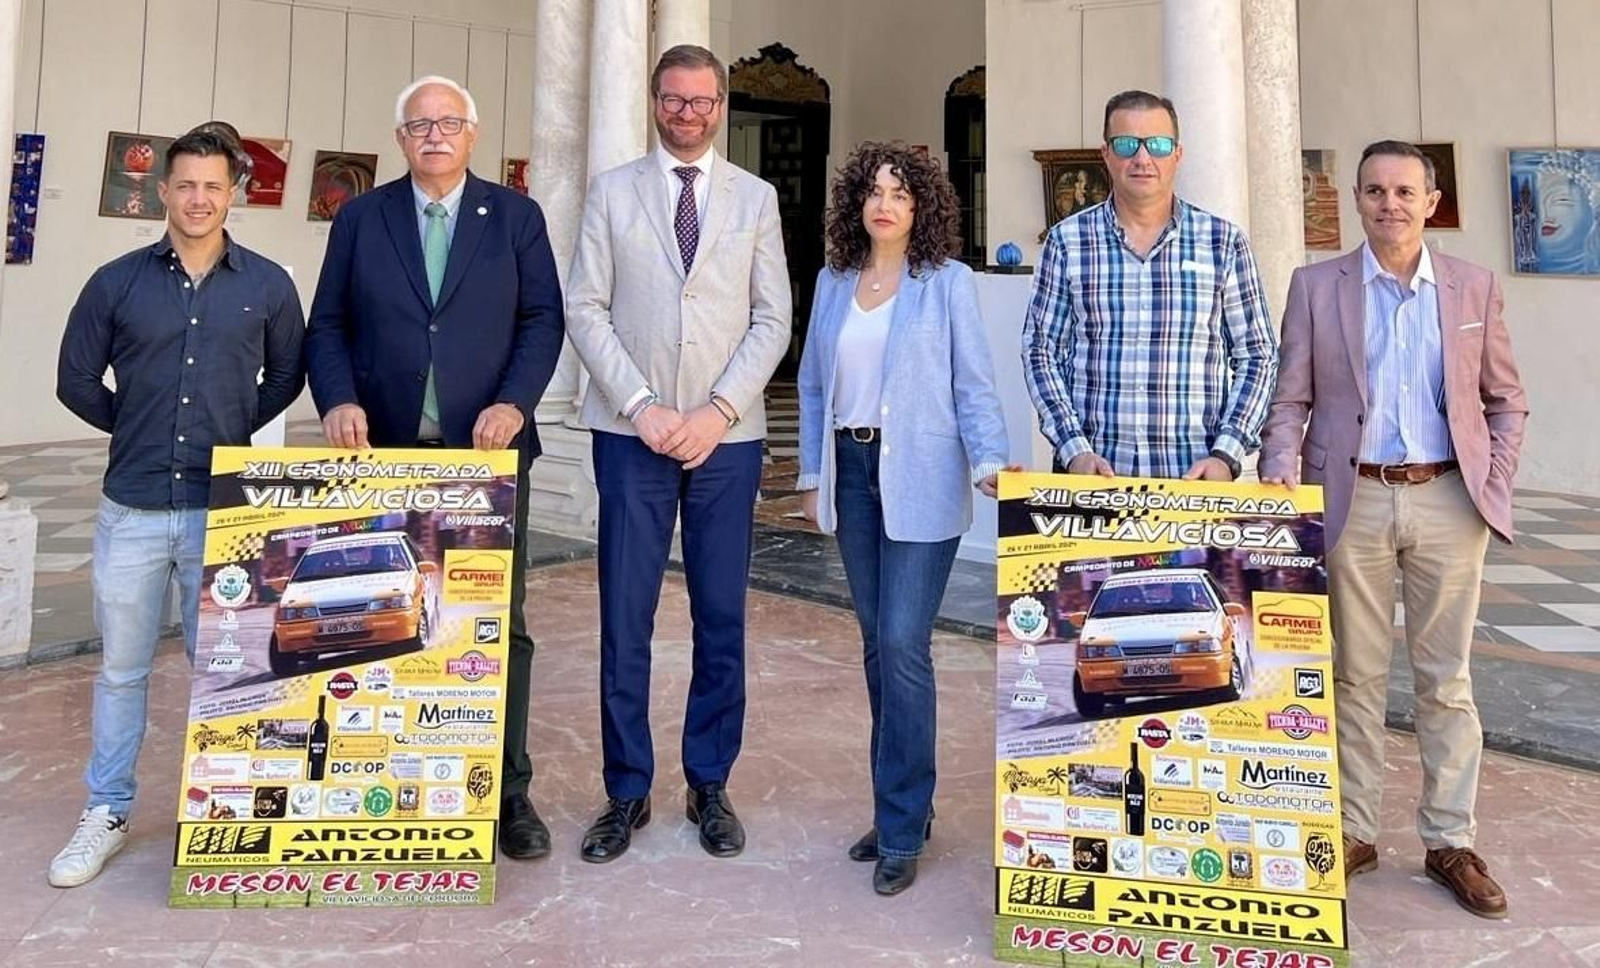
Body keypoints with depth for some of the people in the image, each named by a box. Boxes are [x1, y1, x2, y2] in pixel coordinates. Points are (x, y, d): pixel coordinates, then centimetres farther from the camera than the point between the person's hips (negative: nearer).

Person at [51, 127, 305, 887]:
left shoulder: (268, 285, 0)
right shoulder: (116, 282, 1)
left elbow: (287, 373, 12)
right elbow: (76, 380, 10)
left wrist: (237, 430, 6)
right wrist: (138, 429, 9)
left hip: (223, 507, -1)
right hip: (131, 506, 1)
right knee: (121, 667, 10)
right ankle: (106, 812, 25)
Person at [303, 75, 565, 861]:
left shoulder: (515, 216, 7)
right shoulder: (360, 218, 10)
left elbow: (542, 318, 2)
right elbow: (328, 324, 8)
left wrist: (514, 403, -13)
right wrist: (339, 399, -10)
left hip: (484, 448, -1)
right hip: (386, 449, 2)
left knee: (500, 621, 2)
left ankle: (508, 789, 12)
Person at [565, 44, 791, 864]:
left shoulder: (756, 198, 9)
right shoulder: (612, 191, 7)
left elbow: (772, 321, 3)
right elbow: (586, 310, 1)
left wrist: (717, 411, -9)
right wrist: (642, 406, -10)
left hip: (727, 437, 1)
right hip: (631, 433, 0)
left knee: (721, 617, 6)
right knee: (624, 617, 2)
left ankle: (710, 786, 20)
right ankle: (627, 791, 16)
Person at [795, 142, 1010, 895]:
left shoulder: (948, 282, -1)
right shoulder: (833, 281, 11)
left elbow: (973, 384, -4)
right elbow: (814, 384, 14)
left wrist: (989, 460, -19)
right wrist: (812, 475, 11)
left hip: (919, 480, -5)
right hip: (852, 473, 5)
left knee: (903, 644, -10)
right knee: (876, 643, 10)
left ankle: (902, 830, 2)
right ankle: (900, 802, 24)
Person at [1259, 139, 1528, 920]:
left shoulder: (1474, 286, 7)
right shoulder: (1316, 286, 4)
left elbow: (1506, 398, 12)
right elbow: (1290, 397, 1)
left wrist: (1495, 483, 0)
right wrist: (1281, 470, -15)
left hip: (1448, 501, 1)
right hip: (1354, 500, -1)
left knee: (1446, 678, 8)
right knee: (1355, 676, 7)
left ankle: (1451, 842, 19)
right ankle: (1354, 832, 19)